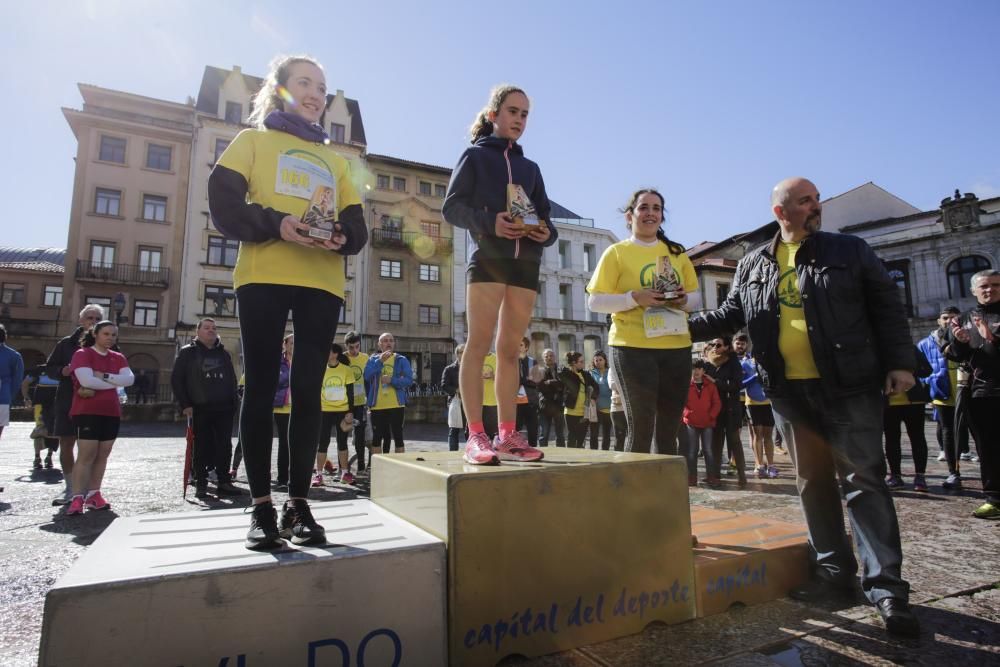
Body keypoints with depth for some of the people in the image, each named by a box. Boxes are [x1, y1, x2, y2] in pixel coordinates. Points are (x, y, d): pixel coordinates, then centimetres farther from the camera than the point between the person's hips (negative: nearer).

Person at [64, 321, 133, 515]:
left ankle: (93, 494, 13)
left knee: (102, 455, 7)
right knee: (86, 455, -9)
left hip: (111, 412, 6)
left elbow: (130, 379, -3)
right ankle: (77, 498, -6)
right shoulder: (82, 354, -4)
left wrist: (105, 376, -15)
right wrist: (116, 382, -8)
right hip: (87, 411, -6)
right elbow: (87, 380, -19)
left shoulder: (118, 358, 13)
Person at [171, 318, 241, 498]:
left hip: (224, 409, 3)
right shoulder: (187, 353, 3)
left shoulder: (223, 353, 15)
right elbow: (176, 379, 0)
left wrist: (233, 403, 7)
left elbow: (232, 380, 16)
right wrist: (185, 404, -7)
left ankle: (224, 482, 10)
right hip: (199, 410, -3)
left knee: (225, 447, 3)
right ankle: (201, 484, 12)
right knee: (202, 448, 3)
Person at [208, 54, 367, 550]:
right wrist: (277, 224, -16)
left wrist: (342, 238, -10)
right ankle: (261, 507, 5)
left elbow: (358, 227, 14)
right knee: (261, 386, -2)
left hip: (323, 282, 3)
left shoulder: (335, 160, 24)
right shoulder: (253, 140, 16)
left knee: (308, 389, -1)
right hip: (262, 277, -2)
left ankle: (298, 503, 7)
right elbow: (224, 206, 1)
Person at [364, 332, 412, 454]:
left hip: (396, 405, -2)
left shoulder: (401, 360, 3)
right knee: (377, 438, 10)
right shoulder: (373, 359, 7)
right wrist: (380, 361, -20)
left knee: (398, 436, -1)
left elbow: (409, 380, -7)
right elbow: (366, 376, -11)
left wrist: (392, 380, -21)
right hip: (377, 406, 2)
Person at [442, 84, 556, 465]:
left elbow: (545, 215, 19)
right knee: (479, 344, -10)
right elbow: (451, 207, -1)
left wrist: (546, 232, -6)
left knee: (510, 349, 3)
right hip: (488, 257, -5)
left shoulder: (530, 168, 23)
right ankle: (476, 436, -10)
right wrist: (489, 222, -19)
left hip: (527, 262, 5)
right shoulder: (475, 155, 10)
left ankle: (507, 435, 5)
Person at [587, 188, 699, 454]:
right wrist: (634, 297, -18)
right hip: (633, 347, -4)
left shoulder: (676, 253, 15)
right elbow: (595, 302, -4)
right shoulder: (617, 252, 2)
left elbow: (696, 298, 17)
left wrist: (684, 299, -7)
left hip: (677, 347, 5)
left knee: (669, 428, 10)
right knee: (640, 427, -3)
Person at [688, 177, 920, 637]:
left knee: (863, 480, -2)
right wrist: (686, 327, 3)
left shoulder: (850, 250, 5)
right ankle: (834, 571, 22)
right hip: (789, 392, 3)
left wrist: (899, 362, -4)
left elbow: (887, 306, 4)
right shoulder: (752, 266, 11)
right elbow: (732, 315, 16)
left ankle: (886, 586, 6)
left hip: (849, 387, -2)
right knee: (812, 482, 9)